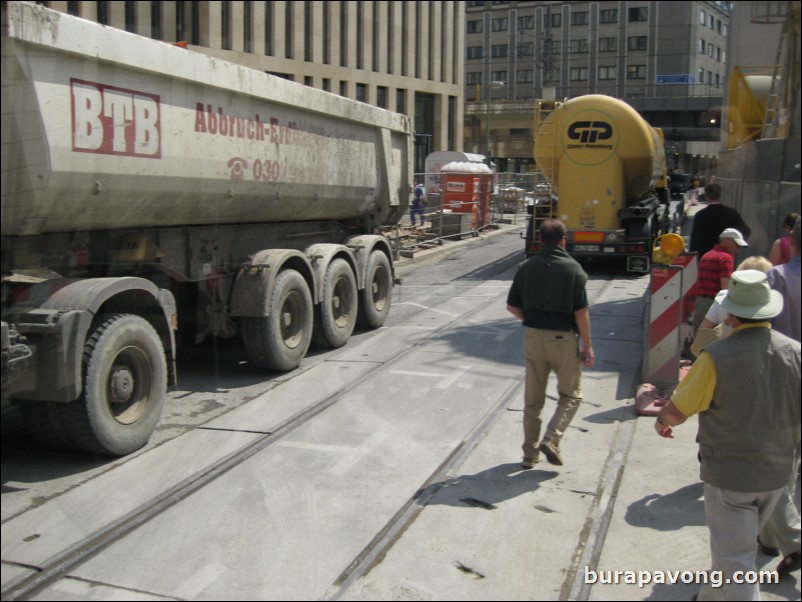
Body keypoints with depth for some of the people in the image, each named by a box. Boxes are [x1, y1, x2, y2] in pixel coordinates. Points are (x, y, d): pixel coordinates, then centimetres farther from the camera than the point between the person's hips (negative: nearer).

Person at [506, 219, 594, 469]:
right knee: (571, 395, 14)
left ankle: (530, 453, 19)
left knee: (533, 400, 14)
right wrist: (587, 345, -5)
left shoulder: (527, 267, 0)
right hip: (563, 338, -3)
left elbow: (512, 306, 3)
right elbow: (581, 311, -13)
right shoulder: (572, 268, -11)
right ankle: (551, 440, -3)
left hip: (533, 336, 4)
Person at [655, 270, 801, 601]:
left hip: (729, 474, -6)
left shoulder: (717, 357, -23)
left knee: (735, 559, 4)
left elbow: (678, 411, -15)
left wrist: (661, 420, 7)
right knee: (742, 546, 26)